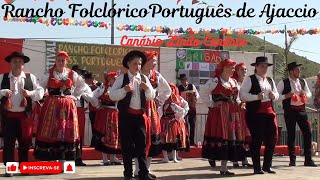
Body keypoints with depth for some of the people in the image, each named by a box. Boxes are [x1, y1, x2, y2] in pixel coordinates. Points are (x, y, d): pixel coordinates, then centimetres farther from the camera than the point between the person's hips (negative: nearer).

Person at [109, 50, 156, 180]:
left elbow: (152, 97, 9)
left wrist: (147, 88, -10)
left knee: (142, 144, 5)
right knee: (127, 144, 3)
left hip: (140, 115, 3)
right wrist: (124, 89, -23)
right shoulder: (122, 78, -2)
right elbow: (112, 95, -9)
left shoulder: (144, 78, 9)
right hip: (126, 115, -3)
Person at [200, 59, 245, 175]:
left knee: (231, 137, 5)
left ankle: (224, 167, 11)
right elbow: (203, 92, -12)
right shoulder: (215, 81, -7)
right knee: (220, 137, -9)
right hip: (219, 113, -8)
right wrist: (211, 104, -12)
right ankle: (223, 168, -5)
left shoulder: (234, 82, 16)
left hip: (232, 114, 8)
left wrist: (237, 104, 12)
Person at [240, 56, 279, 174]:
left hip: (269, 111, 7)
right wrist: (256, 97, -21)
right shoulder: (249, 79, -2)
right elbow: (242, 95, -12)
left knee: (272, 138, 5)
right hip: (255, 112, -6)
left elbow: (277, 95, 24)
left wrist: (274, 95, 1)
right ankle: (257, 167, 9)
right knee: (257, 139, -3)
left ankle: (267, 165, 20)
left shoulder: (270, 80, 19)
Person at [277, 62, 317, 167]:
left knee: (308, 133, -1)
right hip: (290, 111, -4)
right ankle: (292, 159, 14)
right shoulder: (283, 83, -5)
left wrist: (305, 94, -3)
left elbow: (309, 93, 19)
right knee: (291, 135, 3)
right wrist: (286, 96, -18)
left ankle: (308, 159, 7)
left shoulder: (303, 82, 10)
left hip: (301, 110, 4)